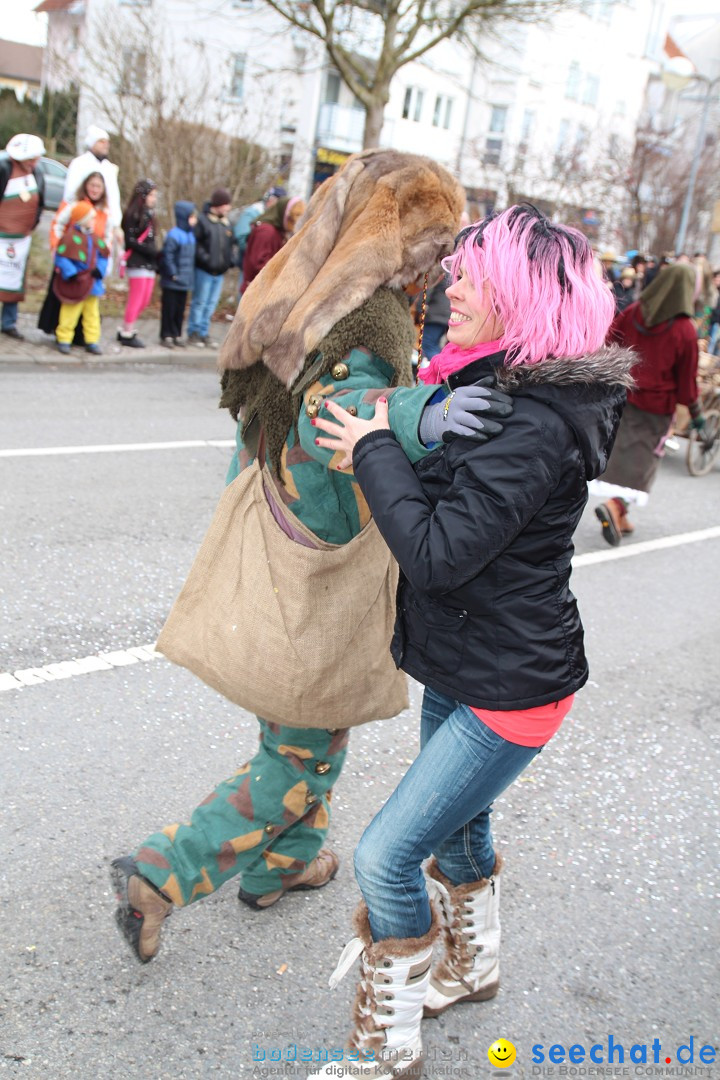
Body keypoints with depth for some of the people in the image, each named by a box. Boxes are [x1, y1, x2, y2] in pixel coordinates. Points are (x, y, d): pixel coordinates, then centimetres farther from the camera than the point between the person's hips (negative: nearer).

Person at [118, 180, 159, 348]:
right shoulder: (132, 214, -8)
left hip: (149, 263, 8)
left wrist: (156, 258, 4)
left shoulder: (148, 214, 16)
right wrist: (152, 251, -19)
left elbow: (150, 241, 14)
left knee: (145, 300, 10)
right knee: (136, 299, -4)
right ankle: (127, 334, 5)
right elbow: (130, 241, -13)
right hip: (137, 263, -8)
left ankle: (126, 330, 20)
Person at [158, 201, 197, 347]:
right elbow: (167, 256, -17)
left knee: (180, 310, 12)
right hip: (173, 282, -7)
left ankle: (177, 334, 21)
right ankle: (166, 335, 9)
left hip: (185, 280, 7)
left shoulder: (190, 235, 10)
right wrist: (173, 274, -16)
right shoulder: (174, 235, -16)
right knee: (169, 308, 1)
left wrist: (190, 273, 12)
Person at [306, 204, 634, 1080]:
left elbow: (439, 551, -30)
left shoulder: (534, 425, -27)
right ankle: (473, 966, 53)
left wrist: (376, 453, -20)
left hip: (509, 687, -9)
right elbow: (438, 491, 16)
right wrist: (383, 451, 1)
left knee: (386, 854, -4)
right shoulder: (484, 385, 3)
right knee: (457, 826, 26)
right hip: (462, 668, 10)